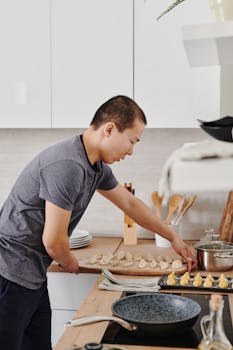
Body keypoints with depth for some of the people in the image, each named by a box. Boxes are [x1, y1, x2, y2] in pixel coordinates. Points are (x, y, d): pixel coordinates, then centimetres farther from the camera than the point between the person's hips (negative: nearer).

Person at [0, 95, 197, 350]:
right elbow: (53, 241, -21)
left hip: (32, 276, 9)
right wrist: (70, 264, 1)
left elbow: (130, 204, 21)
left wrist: (173, 238, 26)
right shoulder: (67, 166, -25)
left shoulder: (97, 167, 7)